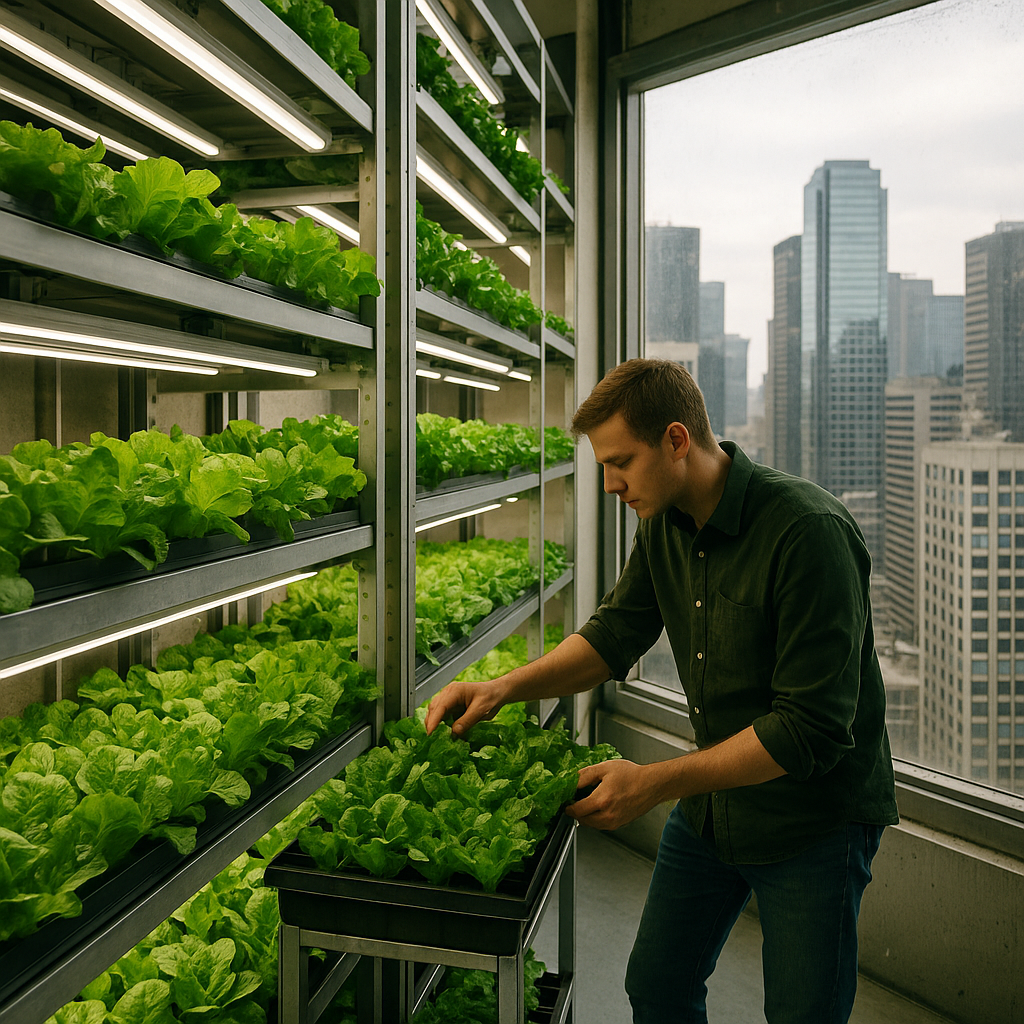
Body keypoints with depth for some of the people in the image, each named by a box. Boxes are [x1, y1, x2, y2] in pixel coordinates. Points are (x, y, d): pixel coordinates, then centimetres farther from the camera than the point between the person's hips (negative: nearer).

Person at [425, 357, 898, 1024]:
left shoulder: (809, 531, -29)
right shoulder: (664, 525, -4)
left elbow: (813, 730, -29)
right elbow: (615, 633, 7)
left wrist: (654, 783, -28)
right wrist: (502, 688, -9)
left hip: (812, 817, -6)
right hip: (710, 804, 7)